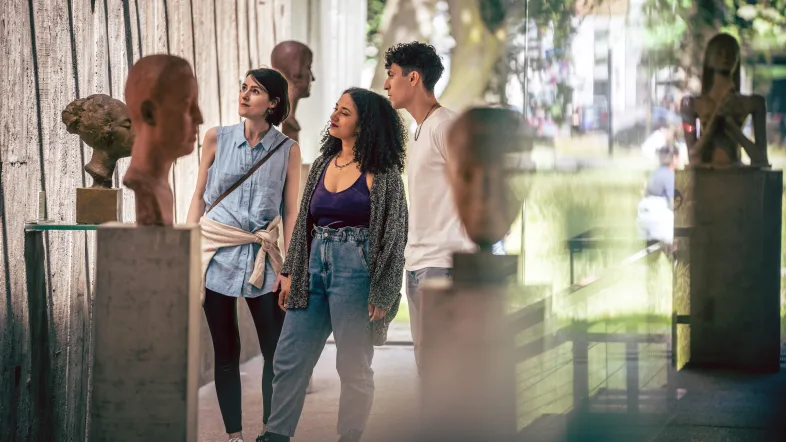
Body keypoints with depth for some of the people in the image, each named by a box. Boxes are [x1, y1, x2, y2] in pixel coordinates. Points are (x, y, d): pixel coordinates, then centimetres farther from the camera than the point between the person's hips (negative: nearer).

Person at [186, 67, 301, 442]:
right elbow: (199, 197, 8)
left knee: (277, 351, -4)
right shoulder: (217, 138, 5)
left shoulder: (287, 150, 2)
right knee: (226, 351, 5)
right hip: (216, 252, 1)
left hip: (260, 256, -1)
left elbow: (291, 213, 1)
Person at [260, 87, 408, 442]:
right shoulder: (322, 165, 12)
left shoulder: (382, 173, -5)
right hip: (315, 265, 6)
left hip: (356, 269, -6)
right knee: (289, 359, 4)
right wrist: (290, 272, 11)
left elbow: (394, 236, -6)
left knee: (353, 367, 1)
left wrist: (382, 294, -10)